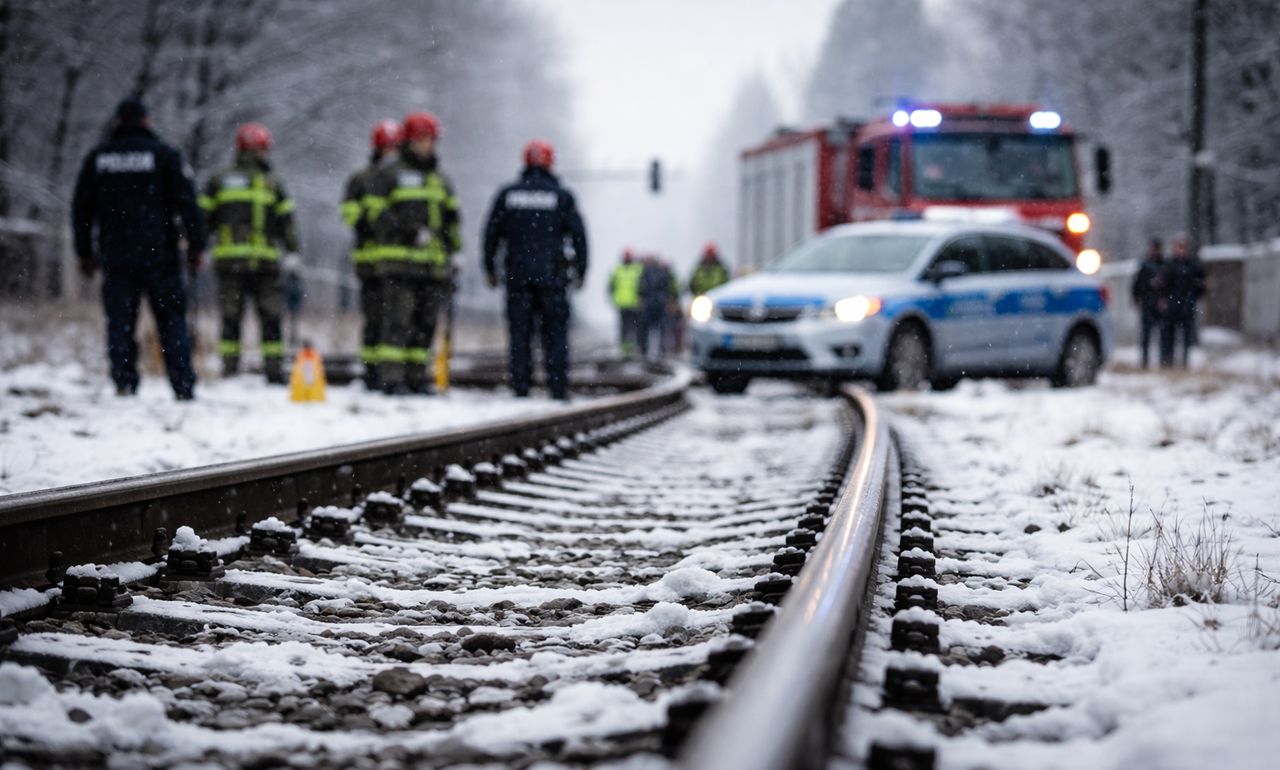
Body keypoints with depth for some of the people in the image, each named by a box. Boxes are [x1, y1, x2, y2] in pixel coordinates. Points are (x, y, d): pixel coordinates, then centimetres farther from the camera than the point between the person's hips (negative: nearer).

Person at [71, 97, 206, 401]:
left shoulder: (97, 158, 9)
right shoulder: (165, 155, -1)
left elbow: (81, 208, 13)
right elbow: (187, 203, -5)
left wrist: (84, 252, 21)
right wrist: (196, 247, 1)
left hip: (115, 258, 2)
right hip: (159, 254, -2)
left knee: (120, 322, 4)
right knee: (172, 321, 4)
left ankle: (124, 384, -5)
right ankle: (183, 388, -1)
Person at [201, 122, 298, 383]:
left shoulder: (218, 181, 9)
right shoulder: (273, 183, 3)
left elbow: (204, 220, 9)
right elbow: (286, 223, 0)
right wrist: (293, 254, 4)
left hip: (228, 259, 2)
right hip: (265, 261, -2)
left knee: (230, 319, 6)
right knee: (270, 319, 3)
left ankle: (229, 371, 1)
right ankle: (274, 371, -1)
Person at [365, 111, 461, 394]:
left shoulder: (440, 180, 21)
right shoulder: (389, 175, 3)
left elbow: (452, 216, 25)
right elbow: (377, 213, -6)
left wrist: (451, 249, 13)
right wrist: (410, 231, -16)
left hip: (433, 263, 6)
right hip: (400, 261, -6)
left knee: (425, 323, 6)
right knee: (398, 320, -11)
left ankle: (418, 378, 11)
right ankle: (391, 379, -12)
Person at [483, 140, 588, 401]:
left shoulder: (507, 194, 6)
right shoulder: (562, 196, 1)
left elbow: (491, 234, 8)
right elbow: (578, 235, 1)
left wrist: (490, 268, 16)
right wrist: (581, 271, 9)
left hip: (517, 274, 2)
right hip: (552, 274, -2)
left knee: (519, 332, 4)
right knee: (555, 332, 2)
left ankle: (520, 388, 0)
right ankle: (558, 388, -3)